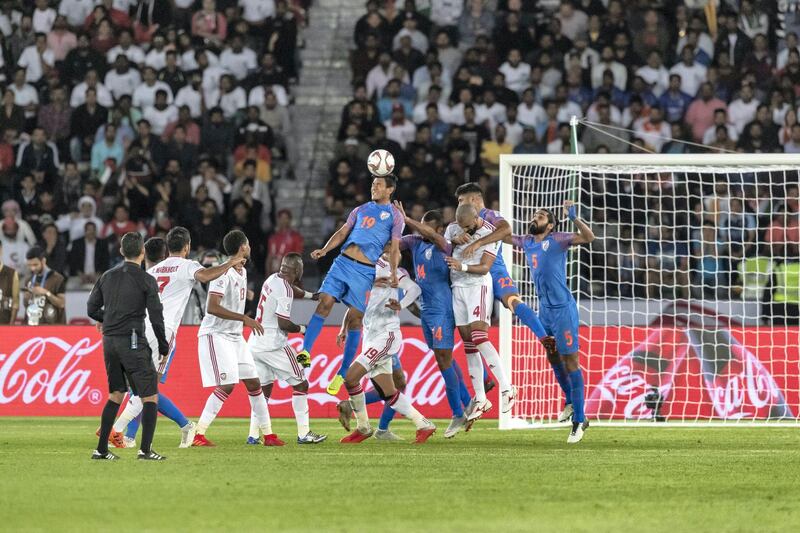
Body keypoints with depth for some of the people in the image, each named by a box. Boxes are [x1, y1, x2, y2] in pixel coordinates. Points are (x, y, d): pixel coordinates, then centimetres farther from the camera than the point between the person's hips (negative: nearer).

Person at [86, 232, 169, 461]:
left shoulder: (107, 276, 9)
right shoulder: (146, 280, -7)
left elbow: (92, 309, 12)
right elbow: (156, 316, -10)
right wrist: (163, 346, 2)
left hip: (109, 340, 6)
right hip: (132, 341, -6)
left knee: (116, 395, 17)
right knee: (150, 396, 0)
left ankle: (101, 449, 14)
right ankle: (145, 449, -10)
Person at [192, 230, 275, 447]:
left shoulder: (242, 272, 12)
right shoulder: (224, 273, -19)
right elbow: (212, 307, -27)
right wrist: (244, 319, -27)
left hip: (234, 336, 9)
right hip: (216, 335, -9)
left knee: (253, 382, 9)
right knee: (226, 385, -17)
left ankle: (268, 434, 15)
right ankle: (198, 435, -13)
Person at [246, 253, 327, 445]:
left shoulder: (272, 279, 9)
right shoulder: (285, 290, -16)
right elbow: (283, 323, -18)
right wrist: (302, 329, 0)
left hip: (255, 344, 8)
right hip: (273, 345, -8)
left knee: (264, 389, 16)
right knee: (300, 384, 3)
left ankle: (253, 435, 9)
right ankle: (303, 433, 1)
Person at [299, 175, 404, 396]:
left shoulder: (395, 216, 6)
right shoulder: (361, 209, 18)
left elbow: (394, 248, 0)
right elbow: (342, 233, 18)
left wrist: (394, 272, -15)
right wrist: (324, 250, 2)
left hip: (366, 271, -4)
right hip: (343, 262, 4)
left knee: (355, 320, -2)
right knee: (324, 303, -13)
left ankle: (342, 374, 4)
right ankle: (305, 352, -15)